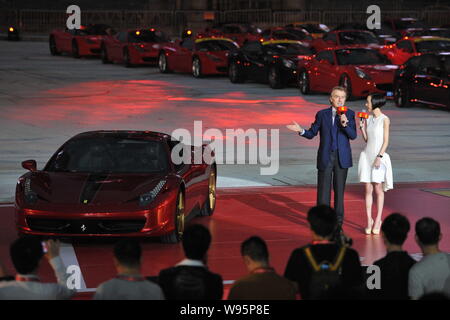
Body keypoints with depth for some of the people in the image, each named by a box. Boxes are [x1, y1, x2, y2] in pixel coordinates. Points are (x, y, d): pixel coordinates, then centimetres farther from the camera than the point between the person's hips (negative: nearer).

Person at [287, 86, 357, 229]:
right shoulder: (322, 114, 2)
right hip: (325, 157, 0)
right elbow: (312, 134, 4)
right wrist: (301, 130, -16)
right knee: (323, 189, -2)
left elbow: (353, 136, -6)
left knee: (339, 190, 8)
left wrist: (345, 124, -23)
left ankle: (338, 221, 17)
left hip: (342, 158, 0)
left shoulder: (349, 114, 2)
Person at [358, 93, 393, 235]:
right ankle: (369, 220, 9)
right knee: (368, 190, 4)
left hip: (379, 157, -5)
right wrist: (362, 128, -2)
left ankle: (378, 220, 10)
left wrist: (379, 157, -15)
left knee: (378, 189, 2)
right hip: (367, 156, 5)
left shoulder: (385, 119, -6)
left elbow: (386, 141, -8)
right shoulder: (368, 119, 9)